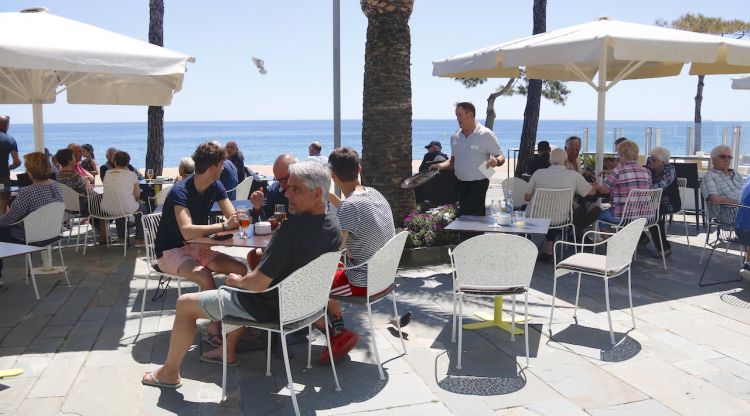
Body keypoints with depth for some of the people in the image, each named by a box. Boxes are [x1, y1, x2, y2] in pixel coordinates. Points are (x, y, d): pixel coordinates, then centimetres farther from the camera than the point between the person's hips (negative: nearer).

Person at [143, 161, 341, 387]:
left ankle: (170, 372, 25)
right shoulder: (334, 225, -6)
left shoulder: (293, 228, -32)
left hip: (270, 308, -8)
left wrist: (238, 280, -6)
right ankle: (228, 350, 38)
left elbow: (258, 283, -27)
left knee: (185, 303, 8)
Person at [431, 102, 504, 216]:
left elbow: (501, 158, -4)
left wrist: (496, 161, -27)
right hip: (460, 184, 6)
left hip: (478, 184, -6)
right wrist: (440, 166, -1)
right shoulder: (455, 137, 10)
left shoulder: (486, 135, -7)